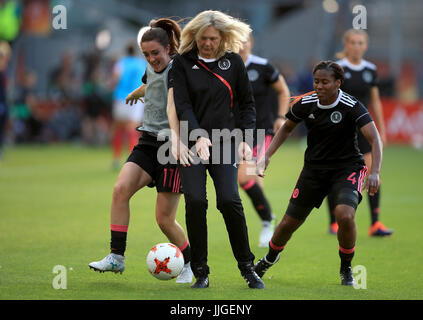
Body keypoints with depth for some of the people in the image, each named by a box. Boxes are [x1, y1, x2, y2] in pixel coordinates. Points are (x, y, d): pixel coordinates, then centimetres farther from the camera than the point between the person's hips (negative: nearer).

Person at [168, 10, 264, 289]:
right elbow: (182, 104, -7)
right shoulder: (183, 62, 2)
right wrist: (198, 135, -22)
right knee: (195, 201, -13)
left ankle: (247, 267, 0)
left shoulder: (233, 61, 6)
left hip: (224, 142, 0)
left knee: (229, 200, -15)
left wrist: (246, 138, 1)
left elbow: (247, 102, 13)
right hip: (192, 141, 0)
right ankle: (201, 272, -1)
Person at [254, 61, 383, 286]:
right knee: (289, 222, 4)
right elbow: (286, 128, 14)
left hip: (347, 168, -4)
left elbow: (374, 139, -26)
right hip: (314, 169, 4)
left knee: (345, 216, -29)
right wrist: (267, 156, 5)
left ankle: (346, 269, -3)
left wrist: (374, 172, -41)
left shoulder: (351, 107, -18)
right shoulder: (306, 104, -5)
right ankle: (269, 260, 37)